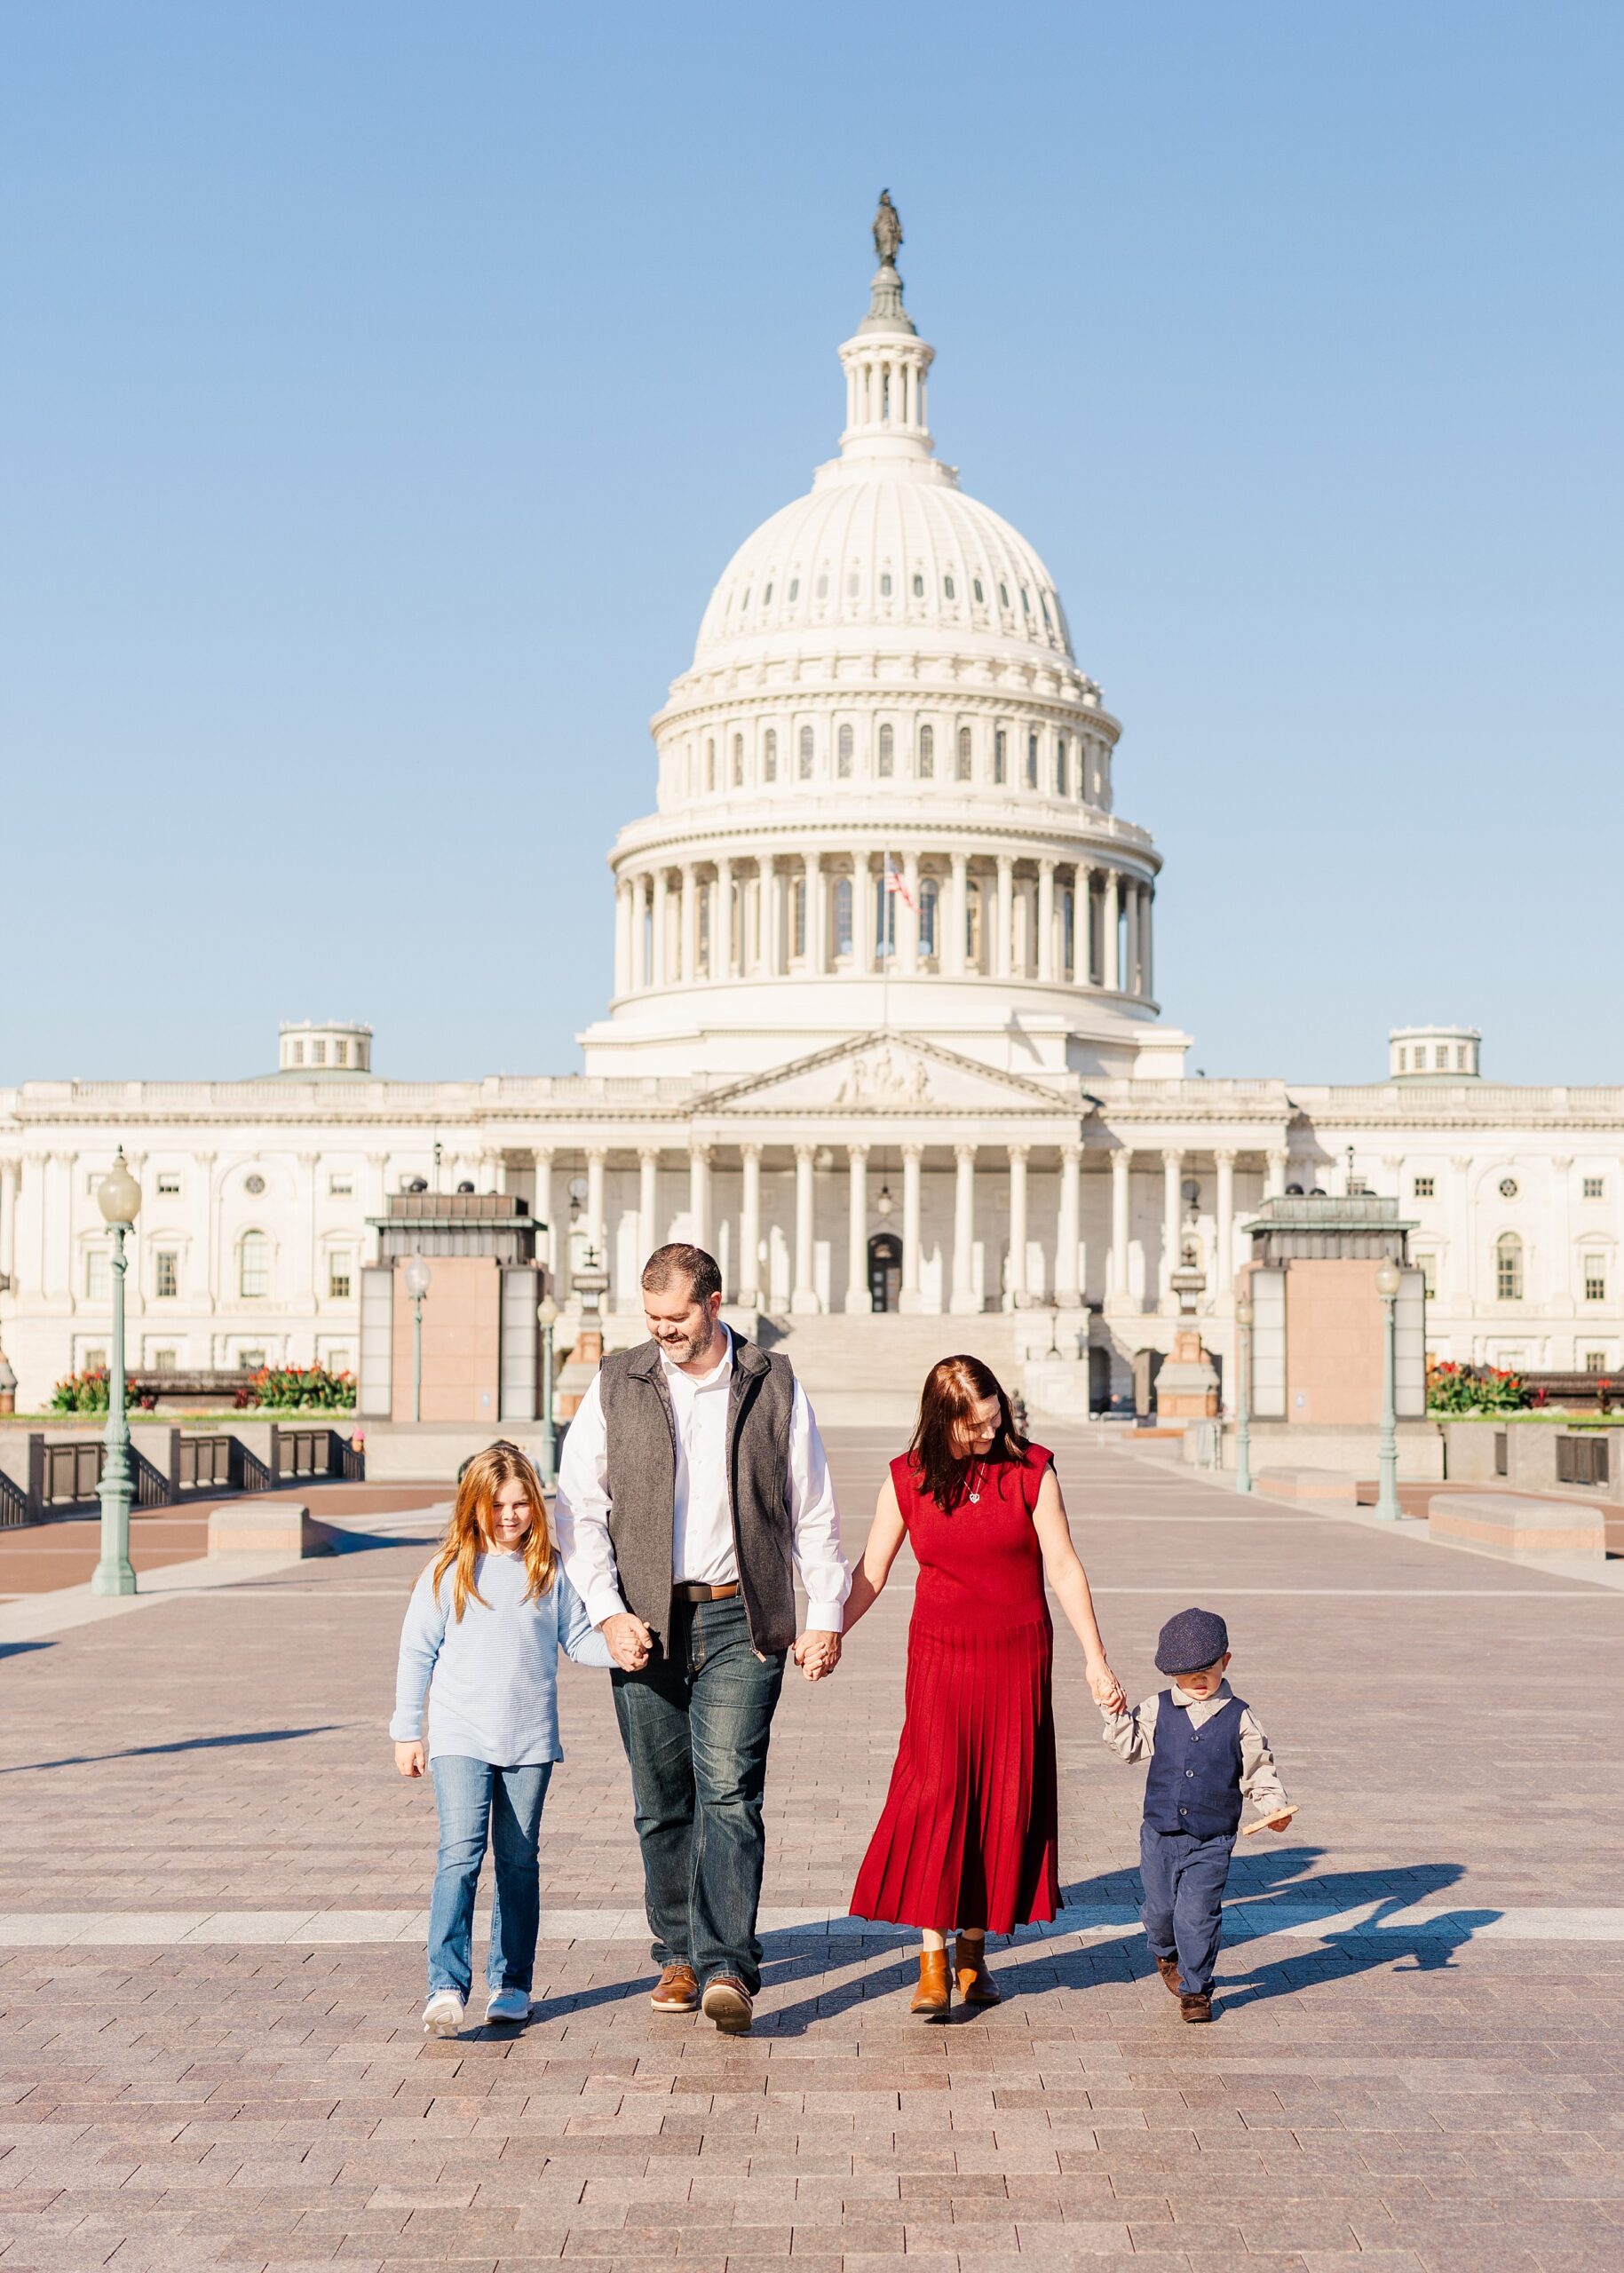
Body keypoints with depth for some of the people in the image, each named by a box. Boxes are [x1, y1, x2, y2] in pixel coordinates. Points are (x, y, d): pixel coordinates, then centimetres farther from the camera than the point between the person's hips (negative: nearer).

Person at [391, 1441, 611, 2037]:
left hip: (530, 1741, 2)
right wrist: (407, 1731, 5)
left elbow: (579, 1638, 8)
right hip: (460, 1739, -2)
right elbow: (416, 1653, 4)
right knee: (460, 1855, -14)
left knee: (519, 1861, 9)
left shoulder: (551, 1571, 4)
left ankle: (511, 1983, 19)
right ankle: (447, 1987, -17)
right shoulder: (448, 1573, -1)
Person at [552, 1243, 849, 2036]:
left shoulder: (774, 1387, 4)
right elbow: (577, 1507, 3)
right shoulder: (615, 1386, 5)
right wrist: (607, 1612, -7)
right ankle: (679, 1955, 21)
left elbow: (814, 1511, 9)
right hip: (644, 1622, 2)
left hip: (740, 1620, -2)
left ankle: (727, 1967, -12)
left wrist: (825, 1616, 4)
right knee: (662, 1801, 8)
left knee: (729, 1791, -11)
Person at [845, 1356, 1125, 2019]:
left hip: (1018, 1659, 1)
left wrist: (1095, 1660, -3)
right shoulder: (907, 1480, 0)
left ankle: (974, 1948, 18)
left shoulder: (1031, 1469, -3)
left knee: (1005, 1804, 3)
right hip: (939, 1658, 0)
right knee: (933, 1797, -13)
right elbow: (870, 1574, 5)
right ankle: (933, 1962, -11)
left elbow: (1064, 1568, -1)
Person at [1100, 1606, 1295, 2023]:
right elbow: (1129, 1746, 4)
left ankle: (1195, 1989, 8)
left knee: (1197, 1915, -8)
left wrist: (1273, 1807, -11)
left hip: (1211, 1841, -2)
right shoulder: (1157, 1710, 3)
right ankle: (1166, 1956, 43)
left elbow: (1258, 1770, 3)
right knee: (1159, 1909, 12)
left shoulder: (1239, 1718, -1)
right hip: (1159, 1834, 2)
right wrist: (1114, 1713, -8)